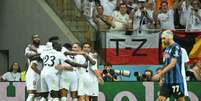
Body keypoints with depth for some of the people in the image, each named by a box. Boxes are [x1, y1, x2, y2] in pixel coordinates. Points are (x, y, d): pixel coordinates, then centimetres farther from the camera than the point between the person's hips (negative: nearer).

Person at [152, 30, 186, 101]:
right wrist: (162, 78, 17)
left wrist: (160, 74, -21)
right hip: (167, 80, 8)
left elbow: (172, 64, -19)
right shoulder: (167, 48, 14)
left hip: (176, 80, -8)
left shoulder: (176, 47, -12)